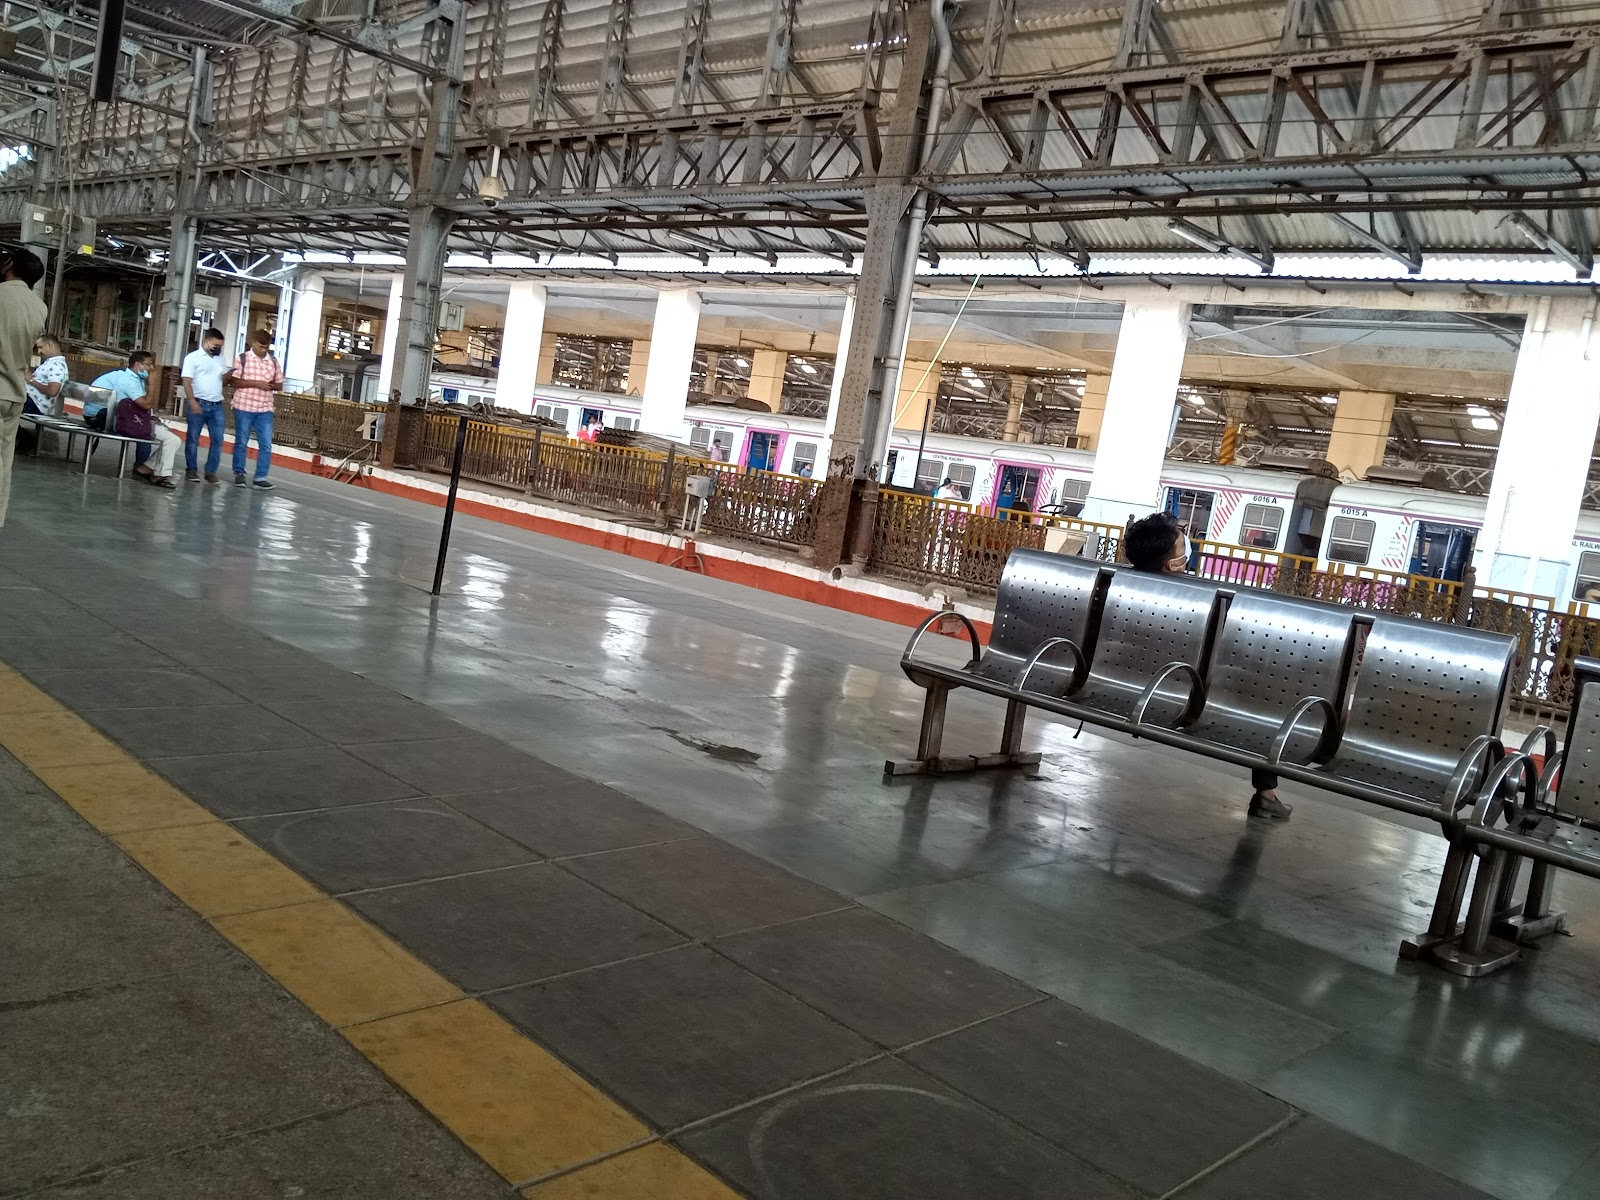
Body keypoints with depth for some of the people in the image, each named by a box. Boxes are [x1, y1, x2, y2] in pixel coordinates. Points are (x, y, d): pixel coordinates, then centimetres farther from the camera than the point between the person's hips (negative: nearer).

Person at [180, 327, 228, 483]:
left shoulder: (220, 359, 14)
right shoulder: (193, 357, -3)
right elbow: (187, 382, -8)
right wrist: (193, 402, -18)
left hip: (217, 405, 5)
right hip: (199, 403, -5)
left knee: (218, 439, 1)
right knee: (193, 438, 3)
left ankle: (211, 471, 9)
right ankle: (191, 469, 11)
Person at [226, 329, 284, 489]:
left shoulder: (273, 362, 8)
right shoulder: (242, 359, -2)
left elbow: (279, 384, 13)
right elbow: (234, 381, -7)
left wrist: (271, 386, -9)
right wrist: (255, 383, -18)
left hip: (265, 409, 3)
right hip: (244, 407, -3)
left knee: (266, 444, -2)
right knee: (241, 442, 6)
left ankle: (261, 477, 4)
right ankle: (239, 473, 17)